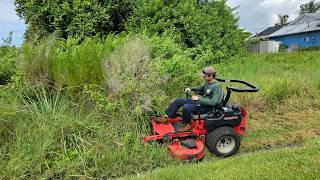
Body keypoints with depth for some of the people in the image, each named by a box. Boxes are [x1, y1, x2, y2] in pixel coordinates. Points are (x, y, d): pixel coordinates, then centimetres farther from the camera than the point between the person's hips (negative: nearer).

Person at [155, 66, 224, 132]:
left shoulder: (217, 86, -21)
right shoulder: (208, 82, 6)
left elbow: (213, 102, -28)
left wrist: (198, 98, -27)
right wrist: (191, 89, 12)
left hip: (206, 107, -9)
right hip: (199, 101, 9)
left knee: (186, 107, -32)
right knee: (178, 101, -1)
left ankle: (187, 125, -7)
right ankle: (166, 118, 3)